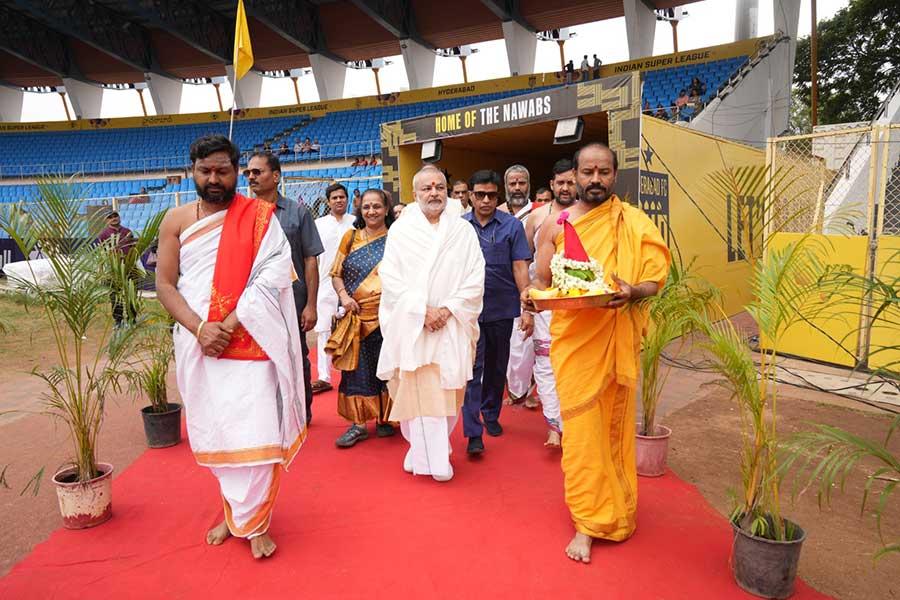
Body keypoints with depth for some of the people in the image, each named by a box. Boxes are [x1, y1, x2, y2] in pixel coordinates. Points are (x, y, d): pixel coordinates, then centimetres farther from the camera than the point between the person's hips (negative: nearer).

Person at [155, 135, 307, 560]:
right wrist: (199, 327, -13)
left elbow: (272, 277, -11)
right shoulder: (176, 220, 7)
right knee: (213, 430, 11)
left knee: (256, 431, -4)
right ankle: (233, 511, 32)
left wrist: (228, 326, -16)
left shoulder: (259, 217, -1)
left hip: (249, 342, -3)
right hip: (197, 345, 3)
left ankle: (253, 521, 16)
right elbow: (164, 284, 3)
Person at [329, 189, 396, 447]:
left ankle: (385, 419, 23)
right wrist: (343, 295, -7)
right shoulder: (350, 237, 9)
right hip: (357, 315, 2)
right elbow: (336, 274, 11)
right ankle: (358, 424, 16)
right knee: (356, 368, 6)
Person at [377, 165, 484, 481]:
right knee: (420, 391, -5)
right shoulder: (401, 230, 4)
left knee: (447, 390, 6)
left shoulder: (464, 231, 6)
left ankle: (424, 451, 25)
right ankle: (435, 461, 5)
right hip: (411, 325, -1)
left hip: (453, 325, 2)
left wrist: (447, 310, -10)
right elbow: (391, 278, -3)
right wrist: (422, 311, -12)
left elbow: (475, 279, 1)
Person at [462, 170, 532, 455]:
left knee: (496, 367, 15)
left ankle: (491, 414, 35)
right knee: (472, 368, -3)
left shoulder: (512, 225, -2)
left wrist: (528, 309, -10)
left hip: (502, 308, 1)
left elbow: (520, 268, -5)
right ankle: (473, 433, -1)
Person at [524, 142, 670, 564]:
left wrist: (632, 292, -23)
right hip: (572, 338, 0)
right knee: (581, 427, 0)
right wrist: (532, 295, -17)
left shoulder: (635, 224, 3)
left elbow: (655, 280, -1)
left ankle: (614, 505, 34)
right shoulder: (555, 226, 4)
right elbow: (540, 281, 6)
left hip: (616, 339, 1)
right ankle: (587, 523, 12)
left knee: (614, 425, 12)